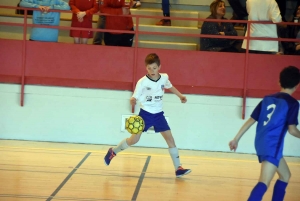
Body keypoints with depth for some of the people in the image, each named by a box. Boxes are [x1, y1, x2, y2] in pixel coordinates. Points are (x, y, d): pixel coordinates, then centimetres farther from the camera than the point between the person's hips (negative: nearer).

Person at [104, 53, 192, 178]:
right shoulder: (142, 82, -16)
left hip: (158, 114, 3)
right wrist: (132, 101, -38)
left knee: (170, 138, -5)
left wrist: (180, 96, 23)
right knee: (134, 140, -2)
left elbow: (170, 87, 21)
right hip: (145, 113, -3)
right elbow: (135, 97, -15)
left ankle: (178, 168, -2)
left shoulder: (164, 78, -2)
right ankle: (113, 152, 23)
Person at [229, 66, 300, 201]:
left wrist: (236, 139, 16)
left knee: (285, 175, 24)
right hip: (272, 146, -8)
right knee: (264, 182, -17)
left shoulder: (267, 99, 13)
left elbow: (250, 121, 12)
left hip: (261, 143, 8)